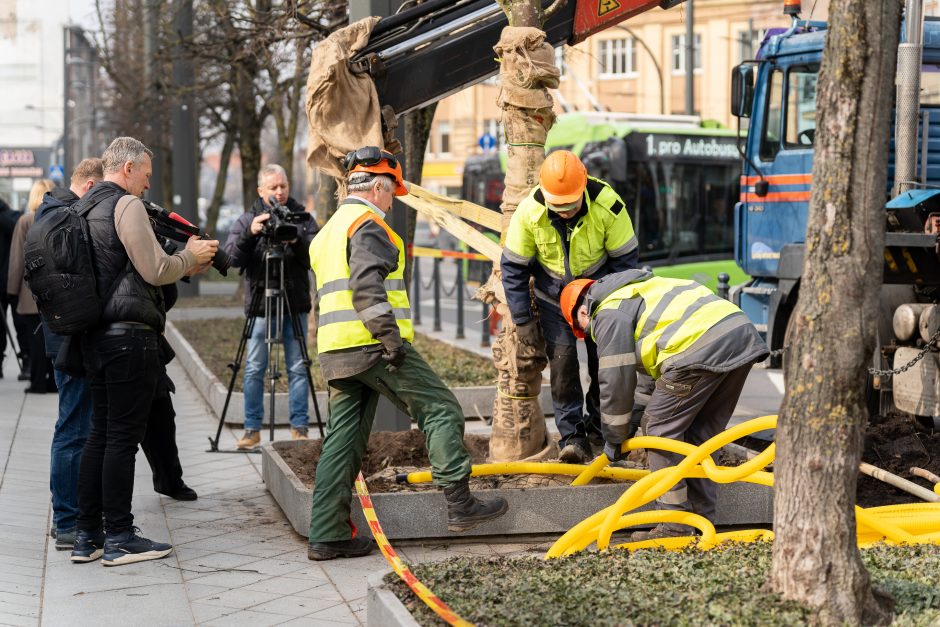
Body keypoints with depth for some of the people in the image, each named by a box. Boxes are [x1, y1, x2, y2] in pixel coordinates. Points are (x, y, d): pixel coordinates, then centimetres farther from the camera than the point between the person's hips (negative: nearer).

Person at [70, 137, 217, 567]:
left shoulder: (87, 207, 18)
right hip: (129, 334, -9)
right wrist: (190, 256, 4)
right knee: (123, 437, -5)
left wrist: (186, 266, 18)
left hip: (96, 336, 9)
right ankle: (119, 538, -1)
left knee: (100, 434, 12)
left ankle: (88, 536, 14)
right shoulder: (126, 205, -10)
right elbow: (155, 271, -15)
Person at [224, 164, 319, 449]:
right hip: (259, 304, 0)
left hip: (295, 305, 0)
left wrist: (297, 242, -21)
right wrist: (249, 233, -20)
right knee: (254, 369, 1)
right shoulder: (247, 220, 6)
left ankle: (299, 428, 7)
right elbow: (232, 257, -5)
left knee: (298, 368, 2)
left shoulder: (302, 218, 5)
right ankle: (252, 429, 8)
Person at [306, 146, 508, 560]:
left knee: (342, 439, 8)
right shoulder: (367, 224, -7)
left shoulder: (328, 231, 25)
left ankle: (327, 535, 5)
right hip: (372, 345, -9)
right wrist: (390, 336, -23)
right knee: (440, 409, -2)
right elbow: (367, 287, -21)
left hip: (336, 352, 9)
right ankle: (459, 505, -5)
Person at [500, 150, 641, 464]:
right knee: (562, 359, -11)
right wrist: (523, 320, -10)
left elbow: (626, 260, -13)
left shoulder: (607, 205, -27)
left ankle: (600, 428, 20)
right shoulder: (529, 212, -25)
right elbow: (513, 267, -11)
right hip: (553, 294, 0)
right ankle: (572, 436, -5)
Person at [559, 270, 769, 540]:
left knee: (661, 429, 4)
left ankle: (674, 526, 2)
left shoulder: (609, 314, 6)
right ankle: (702, 518, 23)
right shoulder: (640, 288, 34)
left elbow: (616, 381, 4)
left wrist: (614, 439, 15)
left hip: (702, 349, -9)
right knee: (701, 433, 20)